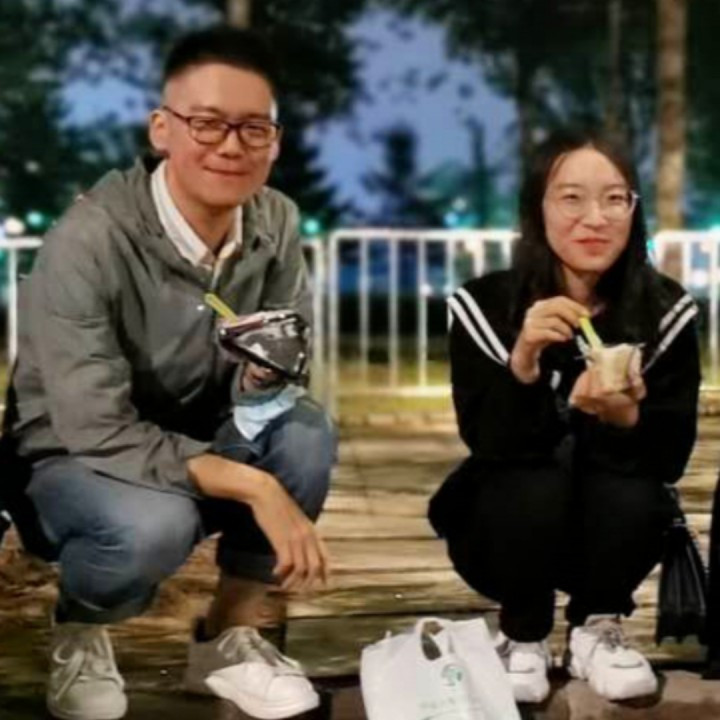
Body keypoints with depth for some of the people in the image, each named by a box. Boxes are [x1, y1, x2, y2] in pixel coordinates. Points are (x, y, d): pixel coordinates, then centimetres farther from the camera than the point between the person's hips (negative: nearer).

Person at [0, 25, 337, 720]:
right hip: (74, 462, -5)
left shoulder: (275, 222, -11)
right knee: (154, 524, -37)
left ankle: (230, 637, -4)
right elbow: (99, 435, -31)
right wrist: (252, 486, -34)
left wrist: (270, 368, -29)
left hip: (193, 444, 5)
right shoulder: (89, 240, -28)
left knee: (306, 432, -24)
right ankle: (79, 634, -1)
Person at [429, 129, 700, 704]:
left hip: (614, 525, 1)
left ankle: (598, 630, -3)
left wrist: (624, 417, -38)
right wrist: (523, 360, -41)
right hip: (508, 525, -1)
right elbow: (488, 441, -24)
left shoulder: (665, 311, -13)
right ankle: (523, 639, -6)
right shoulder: (486, 305, -17)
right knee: (536, 483, -32)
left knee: (632, 490, -30)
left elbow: (672, 455, -17)